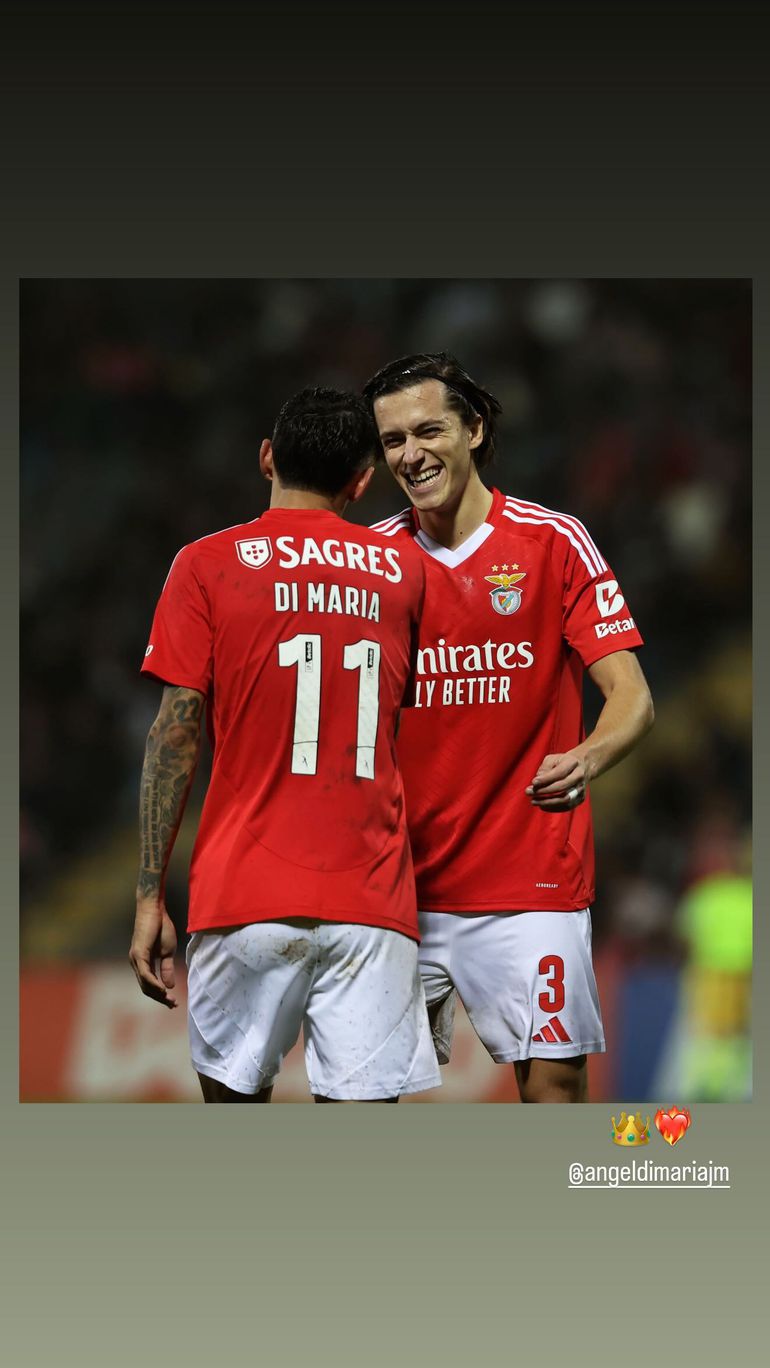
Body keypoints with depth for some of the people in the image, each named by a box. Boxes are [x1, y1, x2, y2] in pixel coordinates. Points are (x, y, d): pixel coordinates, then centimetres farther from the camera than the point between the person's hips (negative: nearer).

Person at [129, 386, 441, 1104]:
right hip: (373, 903, 1)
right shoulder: (402, 569, 10)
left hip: (246, 897, -1)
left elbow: (177, 730, -1)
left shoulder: (207, 564, 2)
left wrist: (149, 897, 1)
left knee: (234, 1097, 12)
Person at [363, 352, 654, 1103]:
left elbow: (629, 694, -7)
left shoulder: (553, 542, -3)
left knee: (553, 1076, -6)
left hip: (529, 874, -3)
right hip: (399, 881, 3)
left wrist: (585, 759, -29)